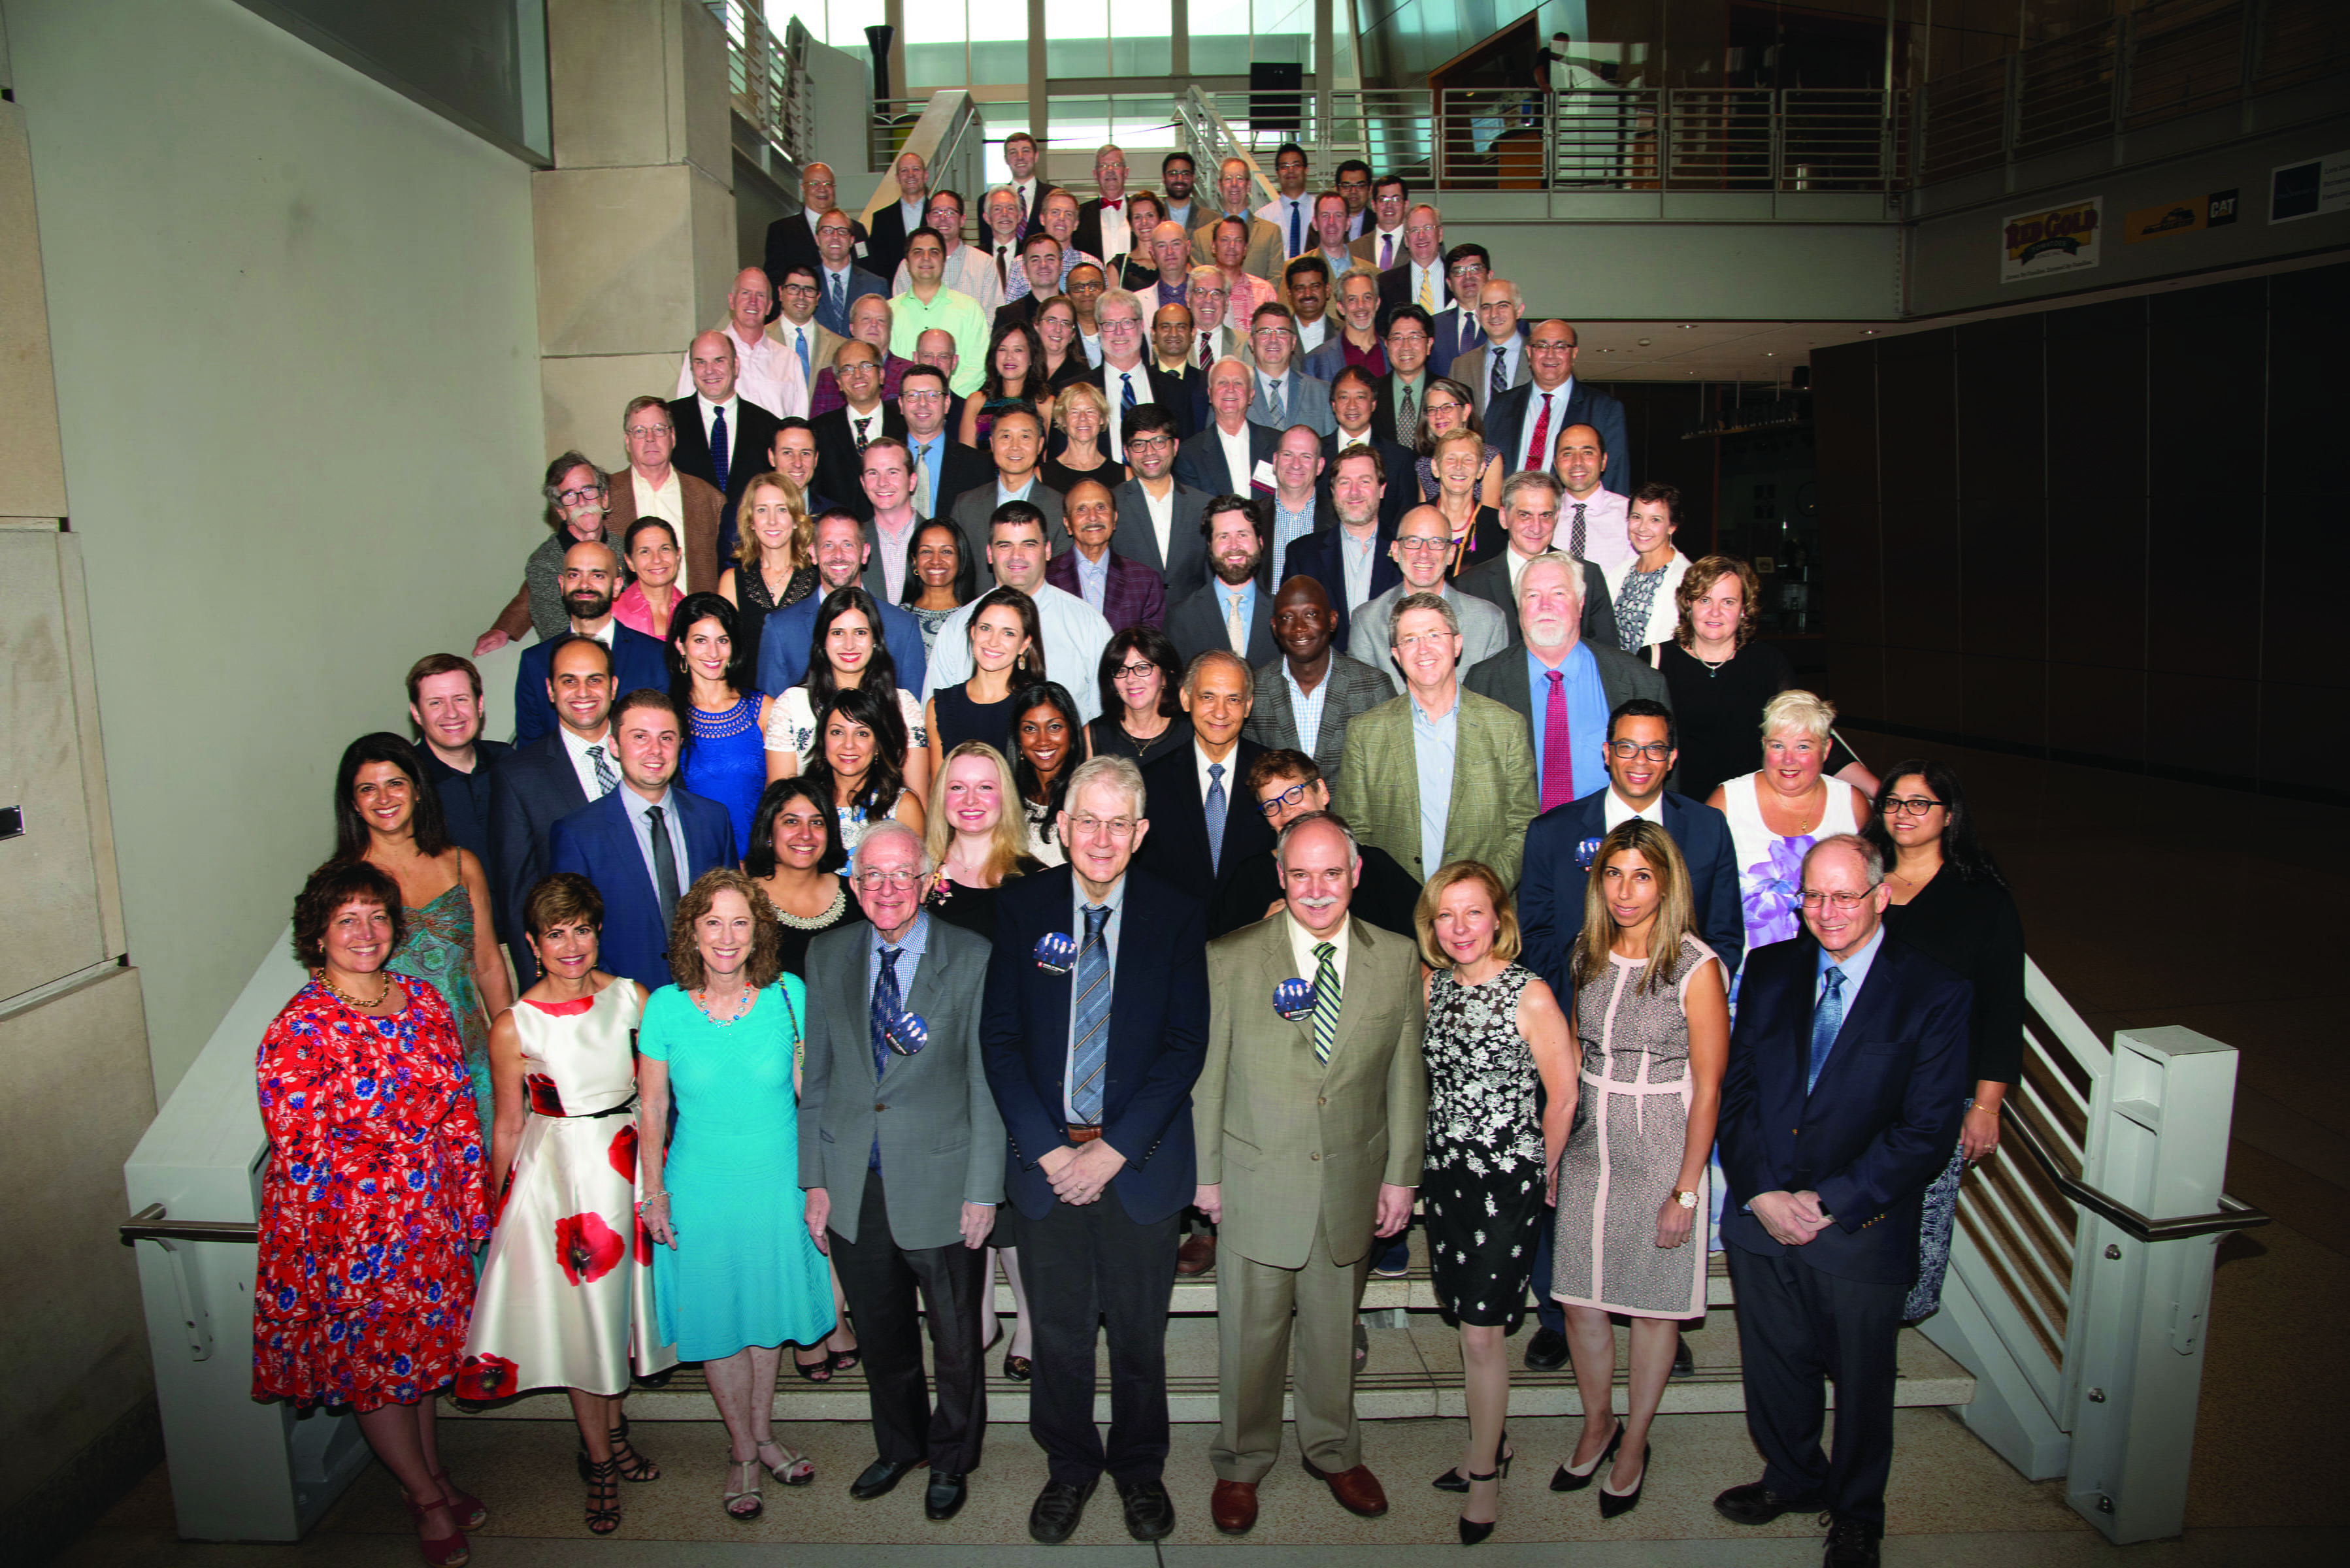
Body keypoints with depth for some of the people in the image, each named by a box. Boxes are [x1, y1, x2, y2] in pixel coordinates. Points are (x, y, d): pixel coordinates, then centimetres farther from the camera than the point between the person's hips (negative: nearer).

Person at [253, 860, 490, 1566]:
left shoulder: (422, 1000, 0)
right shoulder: (298, 1029, -17)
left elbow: (459, 1107, 5)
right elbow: (301, 1149, -17)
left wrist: (470, 1203, 4)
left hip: (430, 1216, 5)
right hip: (347, 1229, -5)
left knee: (421, 1345, 19)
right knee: (372, 1358, 10)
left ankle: (431, 1473, 39)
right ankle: (425, 1494, 28)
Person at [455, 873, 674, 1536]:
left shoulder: (631, 998, -5)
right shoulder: (513, 1027, -11)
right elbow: (507, 1125, -1)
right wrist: (495, 1208, 6)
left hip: (630, 1163, 3)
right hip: (558, 1170, -3)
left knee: (621, 1297, 16)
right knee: (578, 1311, 8)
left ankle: (611, 1429, 38)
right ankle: (600, 1460, 25)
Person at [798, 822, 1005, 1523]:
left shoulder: (972, 958, -9)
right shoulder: (827, 955, 3)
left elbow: (988, 1082, -7)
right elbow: (815, 1075, 7)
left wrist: (983, 1189, -9)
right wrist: (815, 1179, 5)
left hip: (939, 1187, -3)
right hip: (853, 1188, 3)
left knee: (956, 1340, 13)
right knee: (881, 1335, 19)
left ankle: (951, 1460, 37)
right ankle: (898, 1447, 43)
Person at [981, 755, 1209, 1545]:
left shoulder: (1177, 917, -3)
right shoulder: (1020, 907, -1)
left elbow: (1186, 1044, -6)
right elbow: (1000, 1037, -2)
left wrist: (1113, 1151, -13)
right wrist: (1049, 1150, -10)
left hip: (1141, 1161, 0)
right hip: (1046, 1158, 1)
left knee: (1140, 1331, 13)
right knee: (1058, 1331, 13)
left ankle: (1139, 1467, 36)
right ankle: (1069, 1466, 35)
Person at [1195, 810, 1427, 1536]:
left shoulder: (1397, 960, -2)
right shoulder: (1229, 959, -8)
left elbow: (1407, 1074, 4)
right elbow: (1208, 1075, -3)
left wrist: (1401, 1175, 4)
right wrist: (1207, 1174, -1)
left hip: (1352, 1185, 2)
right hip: (1257, 1184, -2)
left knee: (1333, 1330, 19)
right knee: (1249, 1334, 11)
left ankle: (1334, 1452, 41)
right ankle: (1240, 1464, 33)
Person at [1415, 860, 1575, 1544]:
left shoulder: (1530, 996, -14)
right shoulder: (1432, 986, 2)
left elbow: (1562, 1098, -6)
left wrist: (1536, 1176, 2)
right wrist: (1435, 1158, 6)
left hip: (1505, 1181, -5)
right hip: (1444, 1173, 5)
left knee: (1481, 1332, 0)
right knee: (1464, 1318, 14)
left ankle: (1484, 1475, 18)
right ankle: (1493, 1442, 34)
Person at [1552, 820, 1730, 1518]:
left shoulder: (1697, 968, -14)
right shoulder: (1586, 955, 2)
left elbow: (1707, 1088, -11)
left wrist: (1685, 1191, -11)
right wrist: (1552, 1150, 8)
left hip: (1662, 1146, -4)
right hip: (1589, 1145, 5)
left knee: (1654, 1302, 9)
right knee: (1578, 1295, 10)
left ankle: (1634, 1441, 29)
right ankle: (1597, 1421, 34)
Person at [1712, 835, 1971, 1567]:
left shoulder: (1935, 992, -10)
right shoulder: (1770, 969, 2)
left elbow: (1929, 1130, -13)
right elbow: (1735, 1087, 2)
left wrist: (1830, 1203, -16)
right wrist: (1759, 1193, -10)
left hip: (1862, 1228, -3)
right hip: (1760, 1217, 3)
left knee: (1861, 1383, 16)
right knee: (1773, 1367, 19)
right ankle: (1792, 1479, 46)